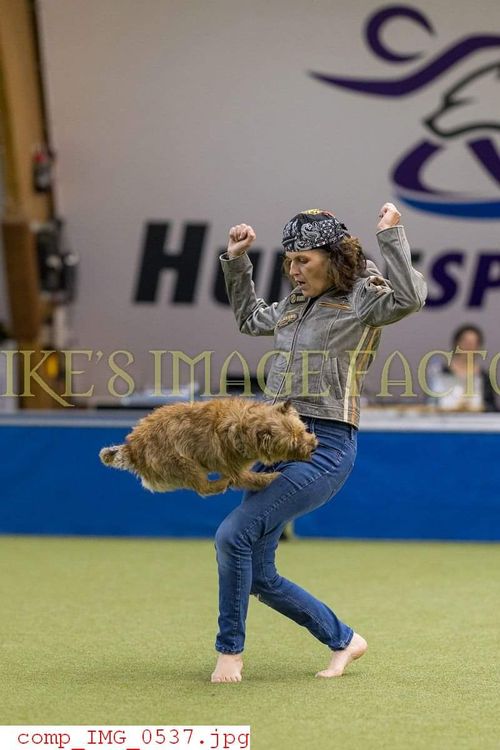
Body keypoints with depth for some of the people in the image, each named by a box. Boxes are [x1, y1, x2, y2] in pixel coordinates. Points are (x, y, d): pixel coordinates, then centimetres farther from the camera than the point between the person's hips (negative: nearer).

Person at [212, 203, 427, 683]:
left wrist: (390, 235, -20)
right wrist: (236, 262, 30)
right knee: (258, 575, 6)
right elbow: (249, 319, 38)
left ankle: (230, 650, -3)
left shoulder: (362, 297, -3)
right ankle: (342, 640, 22)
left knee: (234, 535, -20)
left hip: (324, 447, -8)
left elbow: (410, 298, -24)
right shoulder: (297, 304, 18)